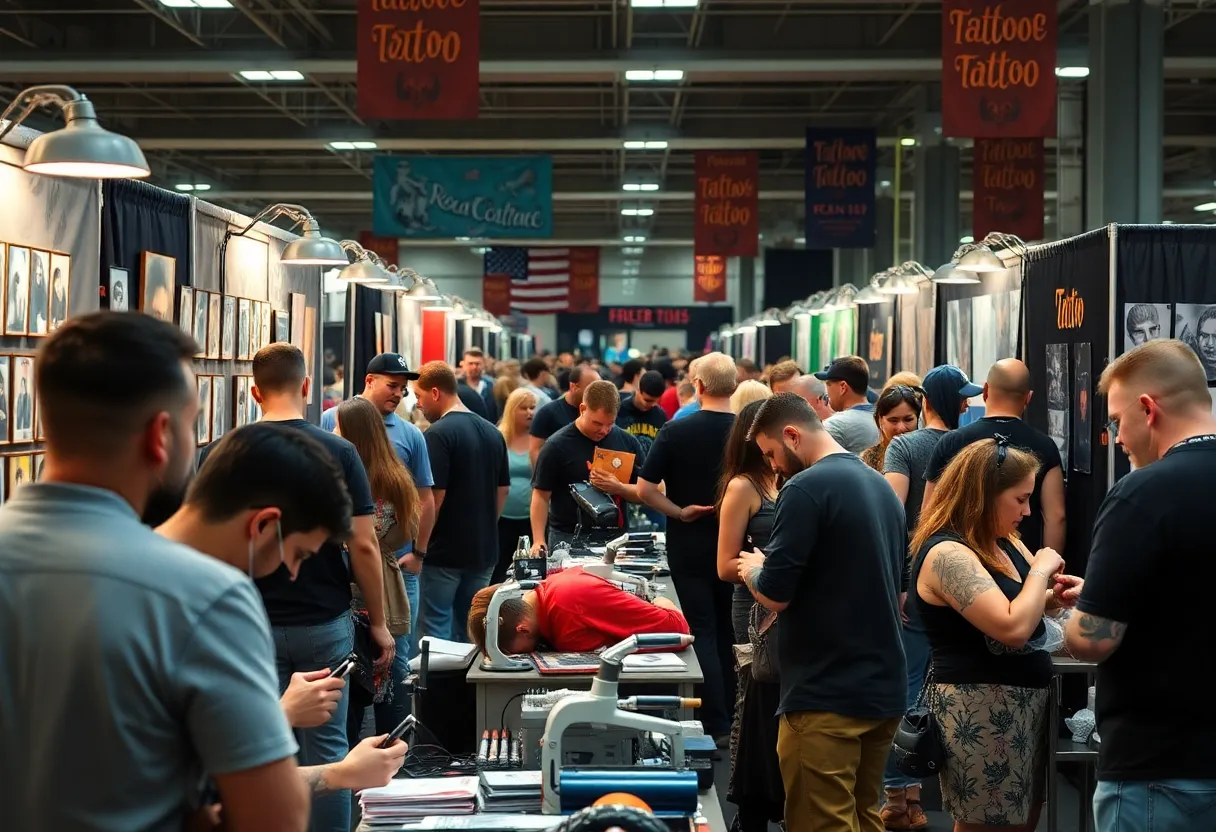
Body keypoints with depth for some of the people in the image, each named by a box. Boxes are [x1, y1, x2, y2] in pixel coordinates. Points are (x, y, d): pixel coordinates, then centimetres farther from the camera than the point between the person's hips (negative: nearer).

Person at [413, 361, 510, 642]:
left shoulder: (438, 433, -15)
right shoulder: (493, 433, 9)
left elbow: (434, 496, -18)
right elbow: (503, 490, 14)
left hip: (445, 552, -7)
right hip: (484, 550, 7)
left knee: (437, 630, -1)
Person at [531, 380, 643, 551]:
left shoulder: (627, 442, 2)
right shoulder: (557, 446, -7)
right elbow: (541, 496, -5)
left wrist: (619, 488, -17)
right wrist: (539, 541, -15)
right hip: (568, 539, -3)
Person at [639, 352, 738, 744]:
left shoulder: (676, 431, -12)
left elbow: (645, 489, -14)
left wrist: (679, 512, -5)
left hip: (691, 546, -2)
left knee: (703, 633, 3)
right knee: (729, 632, 16)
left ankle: (717, 725, 0)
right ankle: (734, 717, 23)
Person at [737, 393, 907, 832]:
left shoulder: (807, 488, -14)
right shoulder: (882, 487, 12)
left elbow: (775, 594, -18)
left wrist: (753, 570, 4)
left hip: (827, 695, -9)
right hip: (883, 689, 9)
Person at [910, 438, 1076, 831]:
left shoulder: (1005, 543, 9)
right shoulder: (947, 554, -20)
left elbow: (1030, 605, 20)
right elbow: (1012, 627, -28)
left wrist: (1057, 593, -2)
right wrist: (1040, 571, -14)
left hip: (1024, 703, 10)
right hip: (980, 710, -9)